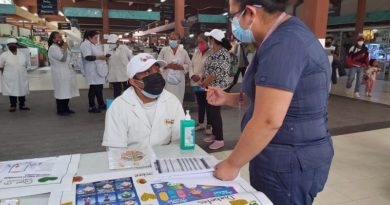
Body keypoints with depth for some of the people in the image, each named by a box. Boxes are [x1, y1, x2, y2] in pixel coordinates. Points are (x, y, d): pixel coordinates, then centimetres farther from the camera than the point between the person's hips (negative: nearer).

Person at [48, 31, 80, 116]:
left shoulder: (60, 47, 16)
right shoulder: (53, 48, -14)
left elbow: (67, 58, 25)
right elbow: (62, 58, -23)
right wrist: (65, 49, -18)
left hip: (66, 72, 9)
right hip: (60, 74, -9)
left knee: (67, 92, 12)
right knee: (61, 92, -5)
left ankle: (66, 108, 22)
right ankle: (60, 111, 3)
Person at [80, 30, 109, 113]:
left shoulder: (95, 45, 18)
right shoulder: (85, 44, -11)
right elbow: (88, 57, -23)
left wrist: (104, 57, 8)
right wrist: (99, 57, -25)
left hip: (98, 70, 9)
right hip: (92, 71, -9)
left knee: (99, 88, 15)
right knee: (93, 88, -3)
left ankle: (101, 104, 26)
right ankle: (91, 107, 6)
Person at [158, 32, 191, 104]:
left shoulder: (183, 51, 8)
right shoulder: (164, 50, 5)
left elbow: (188, 64, 8)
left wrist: (180, 67, -11)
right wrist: (167, 66, -14)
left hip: (179, 80, 1)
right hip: (166, 80, -1)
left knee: (178, 100, 2)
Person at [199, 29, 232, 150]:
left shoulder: (222, 53, -17)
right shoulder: (213, 52, 12)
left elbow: (219, 73, -22)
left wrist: (205, 82, -13)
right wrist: (204, 81, 6)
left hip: (217, 87, -9)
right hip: (210, 87, 9)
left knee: (215, 112, -4)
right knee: (210, 111, 14)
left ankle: (220, 140, 6)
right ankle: (215, 134, 28)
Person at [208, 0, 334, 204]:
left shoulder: (283, 42, -24)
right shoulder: (284, 35, 10)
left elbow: (268, 121, -28)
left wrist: (232, 164, -16)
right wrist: (229, 98, 9)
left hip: (289, 163, -10)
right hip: (281, 157, 10)